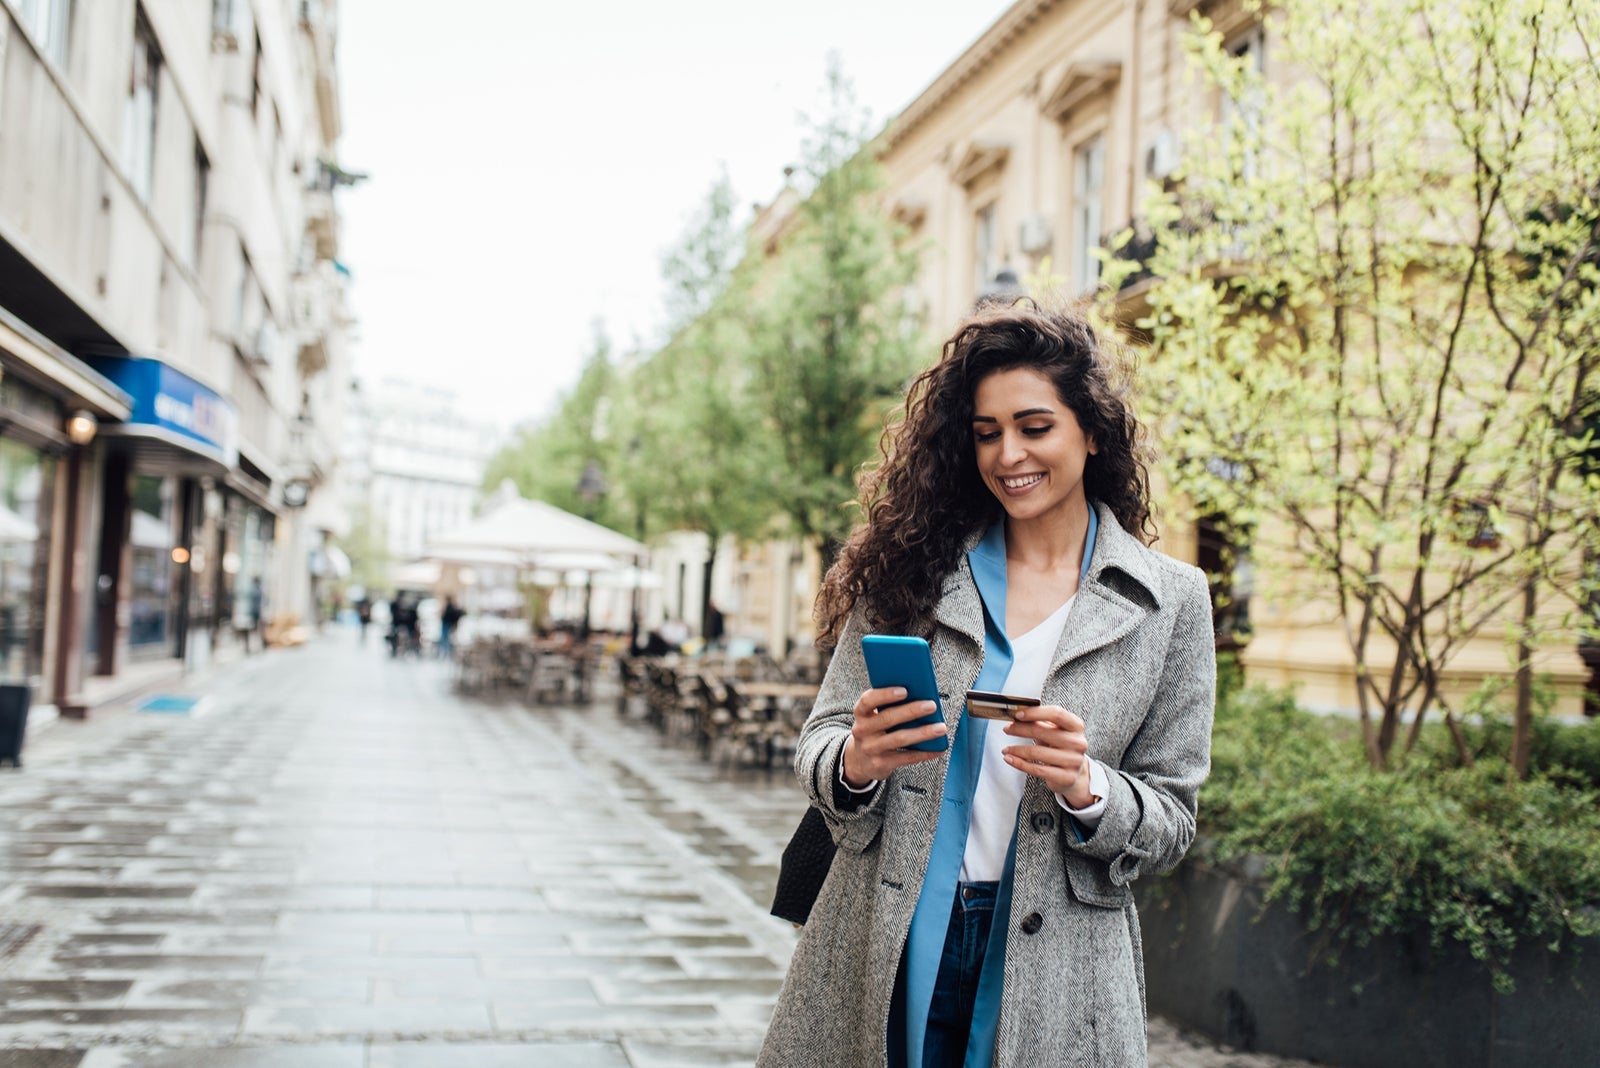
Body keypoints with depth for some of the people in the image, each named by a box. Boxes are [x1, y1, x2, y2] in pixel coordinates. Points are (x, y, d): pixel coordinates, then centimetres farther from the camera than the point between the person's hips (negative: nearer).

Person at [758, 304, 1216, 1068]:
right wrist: (856, 763, -19)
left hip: (1048, 971, 0)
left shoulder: (1168, 600, 1)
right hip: (883, 950, 1)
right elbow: (818, 743, 3)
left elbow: (1171, 821, 3)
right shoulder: (913, 568, 2)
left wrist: (1086, 789, -17)